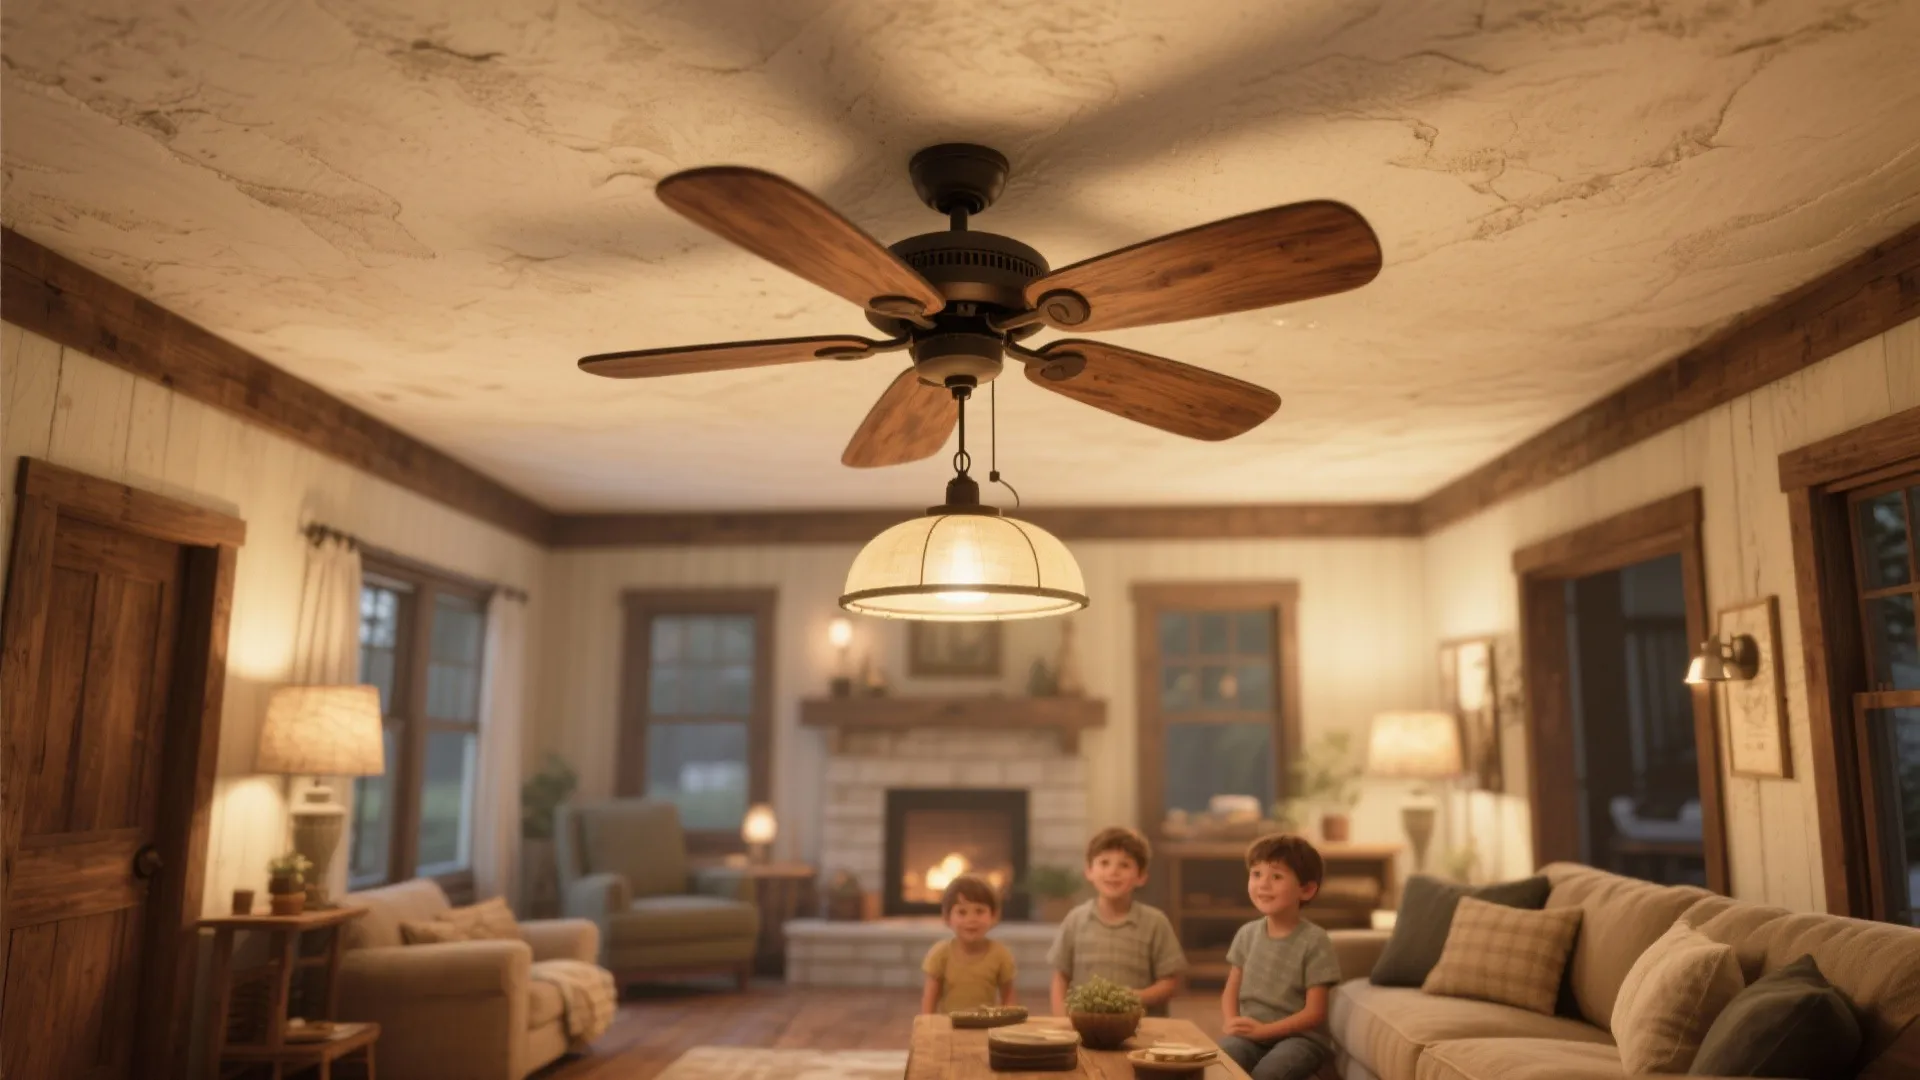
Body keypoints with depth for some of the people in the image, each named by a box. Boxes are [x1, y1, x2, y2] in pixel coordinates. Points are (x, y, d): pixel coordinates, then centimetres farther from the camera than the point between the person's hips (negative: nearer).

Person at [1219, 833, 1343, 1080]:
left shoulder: (1314, 941, -8)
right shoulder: (1247, 934, 7)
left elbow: (1314, 1013, -10)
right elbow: (1231, 992, 11)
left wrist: (1264, 1029, -19)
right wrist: (1232, 1022, -12)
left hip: (1300, 1037, -4)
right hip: (1250, 1035, 4)